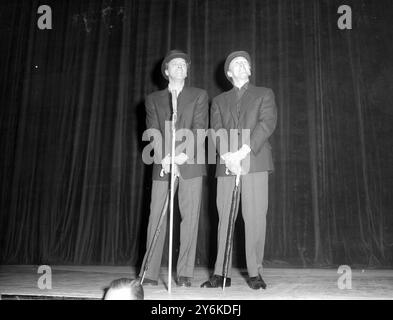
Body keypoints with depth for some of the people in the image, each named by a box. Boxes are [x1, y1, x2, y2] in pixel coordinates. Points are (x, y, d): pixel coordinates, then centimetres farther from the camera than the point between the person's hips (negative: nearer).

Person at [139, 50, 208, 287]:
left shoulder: (199, 95, 12)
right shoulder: (153, 99, 16)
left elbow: (199, 128, 0)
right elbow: (153, 132, 5)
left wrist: (182, 152, -15)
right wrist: (164, 157, -12)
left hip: (190, 164, -1)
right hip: (162, 167, 1)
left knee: (190, 217, -3)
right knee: (156, 217, -2)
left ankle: (185, 274, 4)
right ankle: (150, 274, 4)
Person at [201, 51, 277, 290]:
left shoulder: (264, 94, 16)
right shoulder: (219, 101, 23)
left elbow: (267, 123, -1)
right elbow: (216, 130, 7)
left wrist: (243, 151, -15)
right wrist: (227, 155, -13)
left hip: (255, 163, -2)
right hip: (226, 165, 2)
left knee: (255, 218, -7)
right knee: (224, 219, 0)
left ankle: (255, 273, 0)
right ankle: (221, 273, 5)